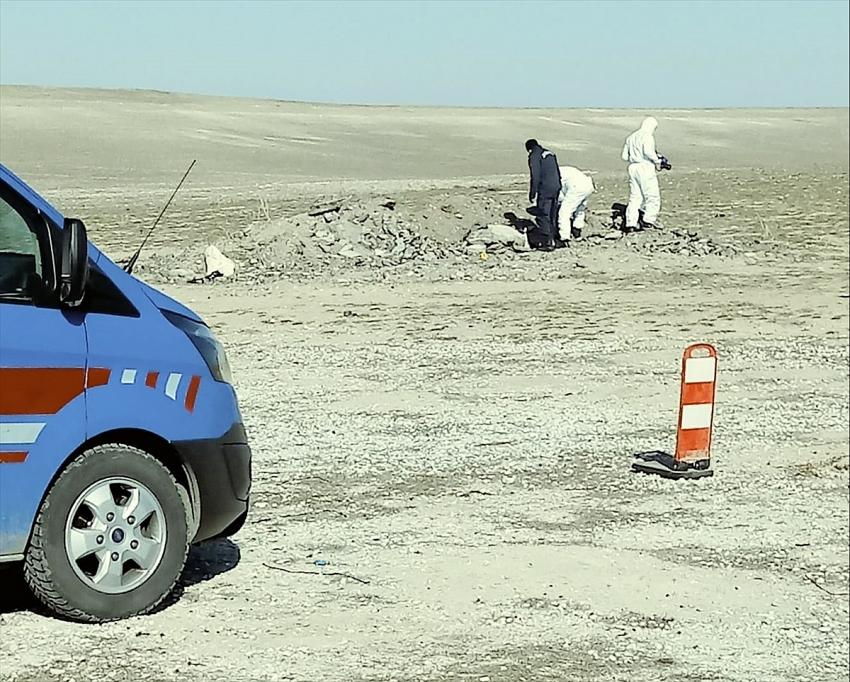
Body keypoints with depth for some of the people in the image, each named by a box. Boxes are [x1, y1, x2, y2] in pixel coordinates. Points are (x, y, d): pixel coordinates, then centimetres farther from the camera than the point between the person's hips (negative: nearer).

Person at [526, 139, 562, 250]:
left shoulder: (534, 156, -5)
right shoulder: (550, 154, 18)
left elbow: (535, 176, -13)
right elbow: (558, 173, 20)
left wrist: (532, 194, -9)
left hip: (545, 190, -8)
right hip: (556, 187, 8)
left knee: (543, 215, -4)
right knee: (553, 215, 17)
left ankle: (550, 241, -11)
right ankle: (557, 239, 22)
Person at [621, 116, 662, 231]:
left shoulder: (630, 137, 17)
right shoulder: (647, 136, -7)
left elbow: (624, 156, 17)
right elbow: (648, 151, -24)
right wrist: (657, 161, -11)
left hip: (632, 168, 7)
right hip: (645, 167, -7)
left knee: (634, 198, 9)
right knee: (653, 196, 0)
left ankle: (630, 224, 2)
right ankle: (648, 221, -9)